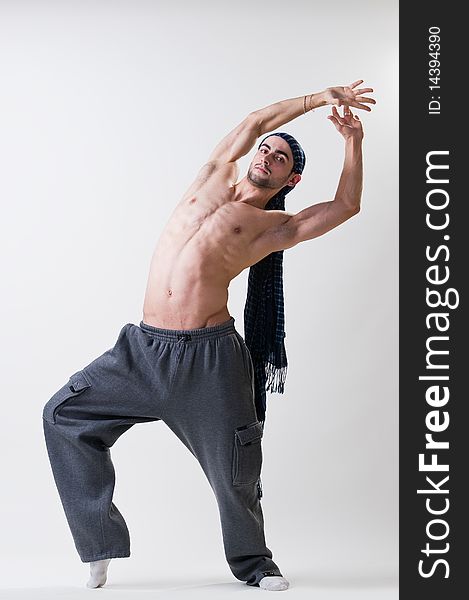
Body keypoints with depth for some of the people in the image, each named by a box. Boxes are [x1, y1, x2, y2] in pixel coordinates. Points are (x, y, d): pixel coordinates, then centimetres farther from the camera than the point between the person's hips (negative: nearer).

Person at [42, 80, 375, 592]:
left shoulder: (274, 225, 8)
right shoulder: (216, 181, 18)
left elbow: (346, 205, 6)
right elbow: (256, 122, 17)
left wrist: (353, 141, 12)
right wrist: (318, 98, 22)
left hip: (210, 358, -3)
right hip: (145, 349, 4)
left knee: (235, 473, -1)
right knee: (64, 415, -1)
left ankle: (252, 562, 28)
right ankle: (100, 542, 8)